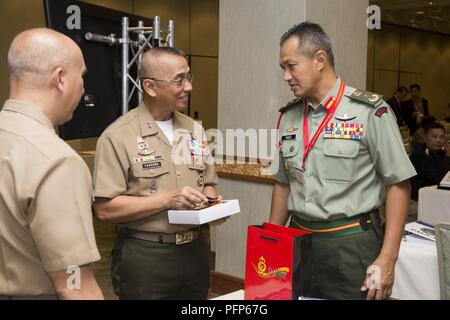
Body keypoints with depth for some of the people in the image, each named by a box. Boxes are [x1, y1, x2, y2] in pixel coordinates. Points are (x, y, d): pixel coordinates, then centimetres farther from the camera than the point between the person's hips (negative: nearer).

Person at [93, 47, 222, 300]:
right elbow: (105, 209, -15)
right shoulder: (118, 137, -11)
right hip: (144, 258, -6)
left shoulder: (194, 130, 9)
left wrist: (211, 205, -5)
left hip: (195, 250, 6)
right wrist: (167, 199, -21)